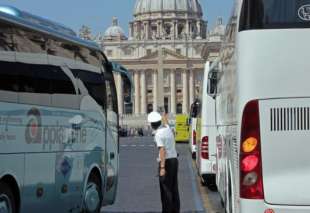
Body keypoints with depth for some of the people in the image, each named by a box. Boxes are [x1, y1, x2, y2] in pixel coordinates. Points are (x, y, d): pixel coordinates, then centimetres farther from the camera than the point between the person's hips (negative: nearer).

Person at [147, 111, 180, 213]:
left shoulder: (158, 134, -16)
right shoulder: (167, 128, 6)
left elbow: (162, 151, -23)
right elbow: (165, 123, 33)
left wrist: (162, 168, -25)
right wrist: (165, 119, 53)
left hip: (166, 161, -8)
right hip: (174, 159, 8)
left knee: (166, 189, -4)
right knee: (174, 188, 12)